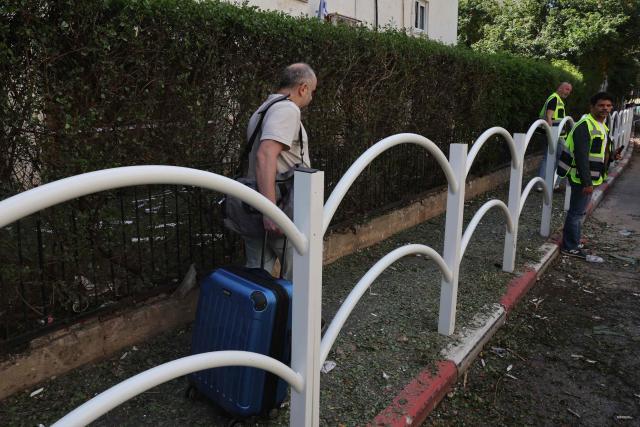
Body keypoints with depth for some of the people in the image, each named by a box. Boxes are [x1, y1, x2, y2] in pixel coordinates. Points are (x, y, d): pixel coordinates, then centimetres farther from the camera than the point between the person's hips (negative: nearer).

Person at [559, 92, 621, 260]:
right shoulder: (585, 125, -18)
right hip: (582, 178, -10)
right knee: (577, 212, -3)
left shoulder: (601, 126, 14)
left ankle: (574, 242, 30)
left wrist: (612, 156, 7)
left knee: (579, 211, 18)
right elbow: (582, 156, -24)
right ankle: (570, 247, 7)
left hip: (589, 177, 10)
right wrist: (587, 182, -26)